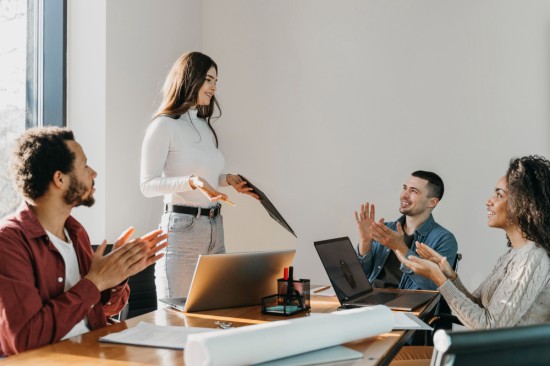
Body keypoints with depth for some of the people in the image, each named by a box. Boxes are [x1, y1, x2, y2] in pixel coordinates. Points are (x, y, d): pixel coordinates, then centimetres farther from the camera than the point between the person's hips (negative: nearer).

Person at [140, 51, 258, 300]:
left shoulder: (205, 127, 16)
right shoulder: (164, 125, -7)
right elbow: (148, 185, -12)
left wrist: (227, 180, 8)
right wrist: (192, 182, -25)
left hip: (215, 227, 8)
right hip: (181, 227, -7)